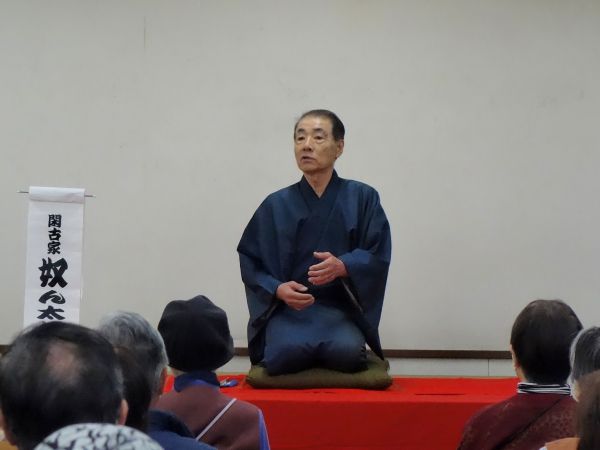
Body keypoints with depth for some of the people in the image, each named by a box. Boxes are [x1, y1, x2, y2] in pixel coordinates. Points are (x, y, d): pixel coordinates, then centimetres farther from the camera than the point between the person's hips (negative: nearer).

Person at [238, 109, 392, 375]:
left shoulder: (362, 198, 3)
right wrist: (277, 289, -14)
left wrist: (343, 266, -23)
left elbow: (378, 255, -2)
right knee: (287, 353, -32)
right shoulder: (276, 206, 6)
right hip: (287, 308, 0)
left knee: (347, 352, -32)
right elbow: (250, 262, 6)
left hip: (341, 309, 0)